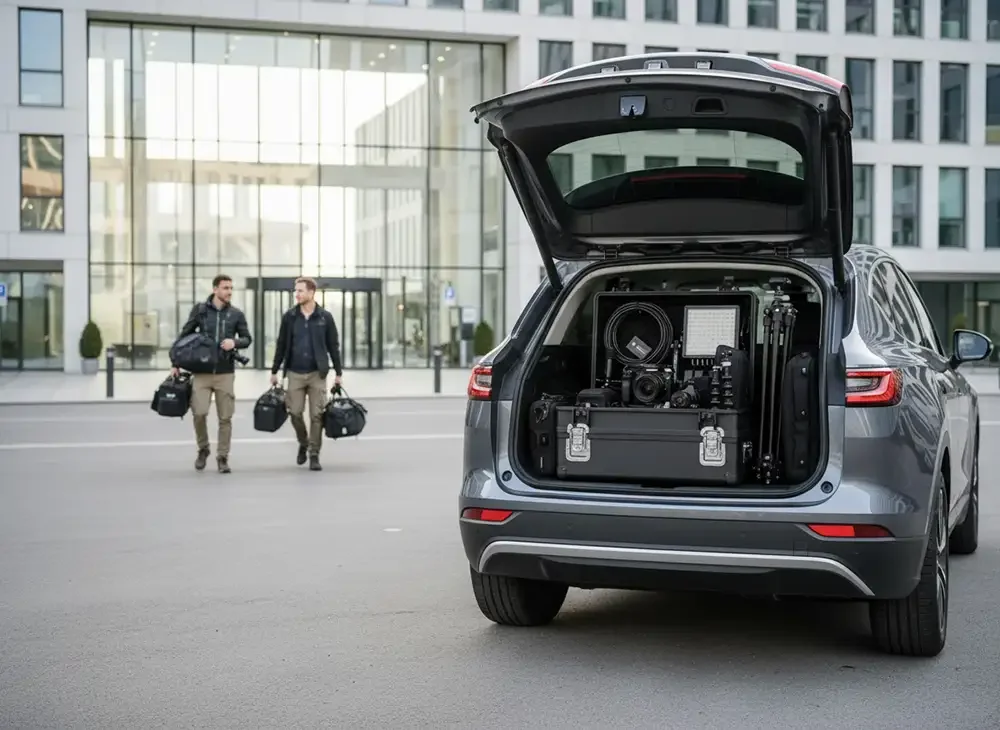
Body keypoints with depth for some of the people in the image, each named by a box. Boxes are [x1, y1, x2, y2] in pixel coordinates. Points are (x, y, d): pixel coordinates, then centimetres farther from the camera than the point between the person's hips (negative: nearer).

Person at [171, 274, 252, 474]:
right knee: (199, 412, -11)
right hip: (202, 371, -1)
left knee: (225, 417, 2)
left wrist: (235, 342, -13)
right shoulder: (199, 309, 2)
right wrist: (176, 363, 6)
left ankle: (223, 457, 14)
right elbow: (185, 335, 9)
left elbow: (247, 339, 10)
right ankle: (203, 448, 14)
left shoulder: (236, 314, 3)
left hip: (225, 373, 1)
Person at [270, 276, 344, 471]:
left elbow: (333, 346, 3)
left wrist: (338, 373, 1)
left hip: (317, 374, -1)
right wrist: (274, 371, 6)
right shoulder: (289, 316, 2)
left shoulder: (325, 317, -2)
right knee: (295, 413, 0)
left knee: (316, 415, -2)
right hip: (295, 373, 1)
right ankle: (303, 444, 26)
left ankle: (314, 455, 6)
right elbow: (281, 345, 7)